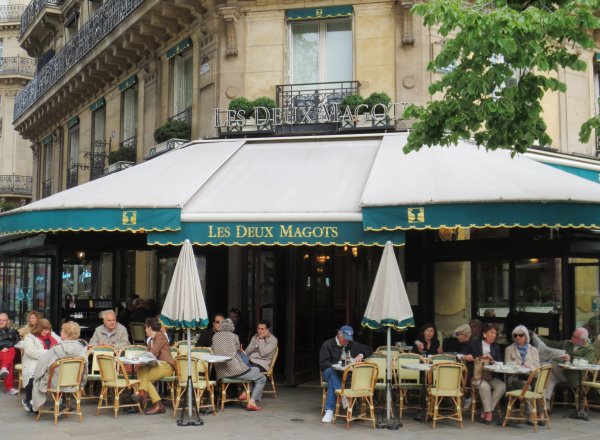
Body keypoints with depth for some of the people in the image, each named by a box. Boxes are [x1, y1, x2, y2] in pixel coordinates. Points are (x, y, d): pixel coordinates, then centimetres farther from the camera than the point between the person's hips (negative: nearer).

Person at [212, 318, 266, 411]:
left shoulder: (215, 336, 10)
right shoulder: (234, 336, -2)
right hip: (234, 370, -7)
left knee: (256, 370, 26)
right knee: (262, 379, 9)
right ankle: (251, 402, -4)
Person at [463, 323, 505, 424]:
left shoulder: (496, 347, 18)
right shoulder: (473, 343, 7)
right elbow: (464, 357, 3)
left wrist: (492, 361, -9)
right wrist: (478, 359, -10)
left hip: (490, 376, 4)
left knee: (501, 386, -24)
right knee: (485, 386, -35)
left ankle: (486, 412, -18)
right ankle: (488, 412, -21)